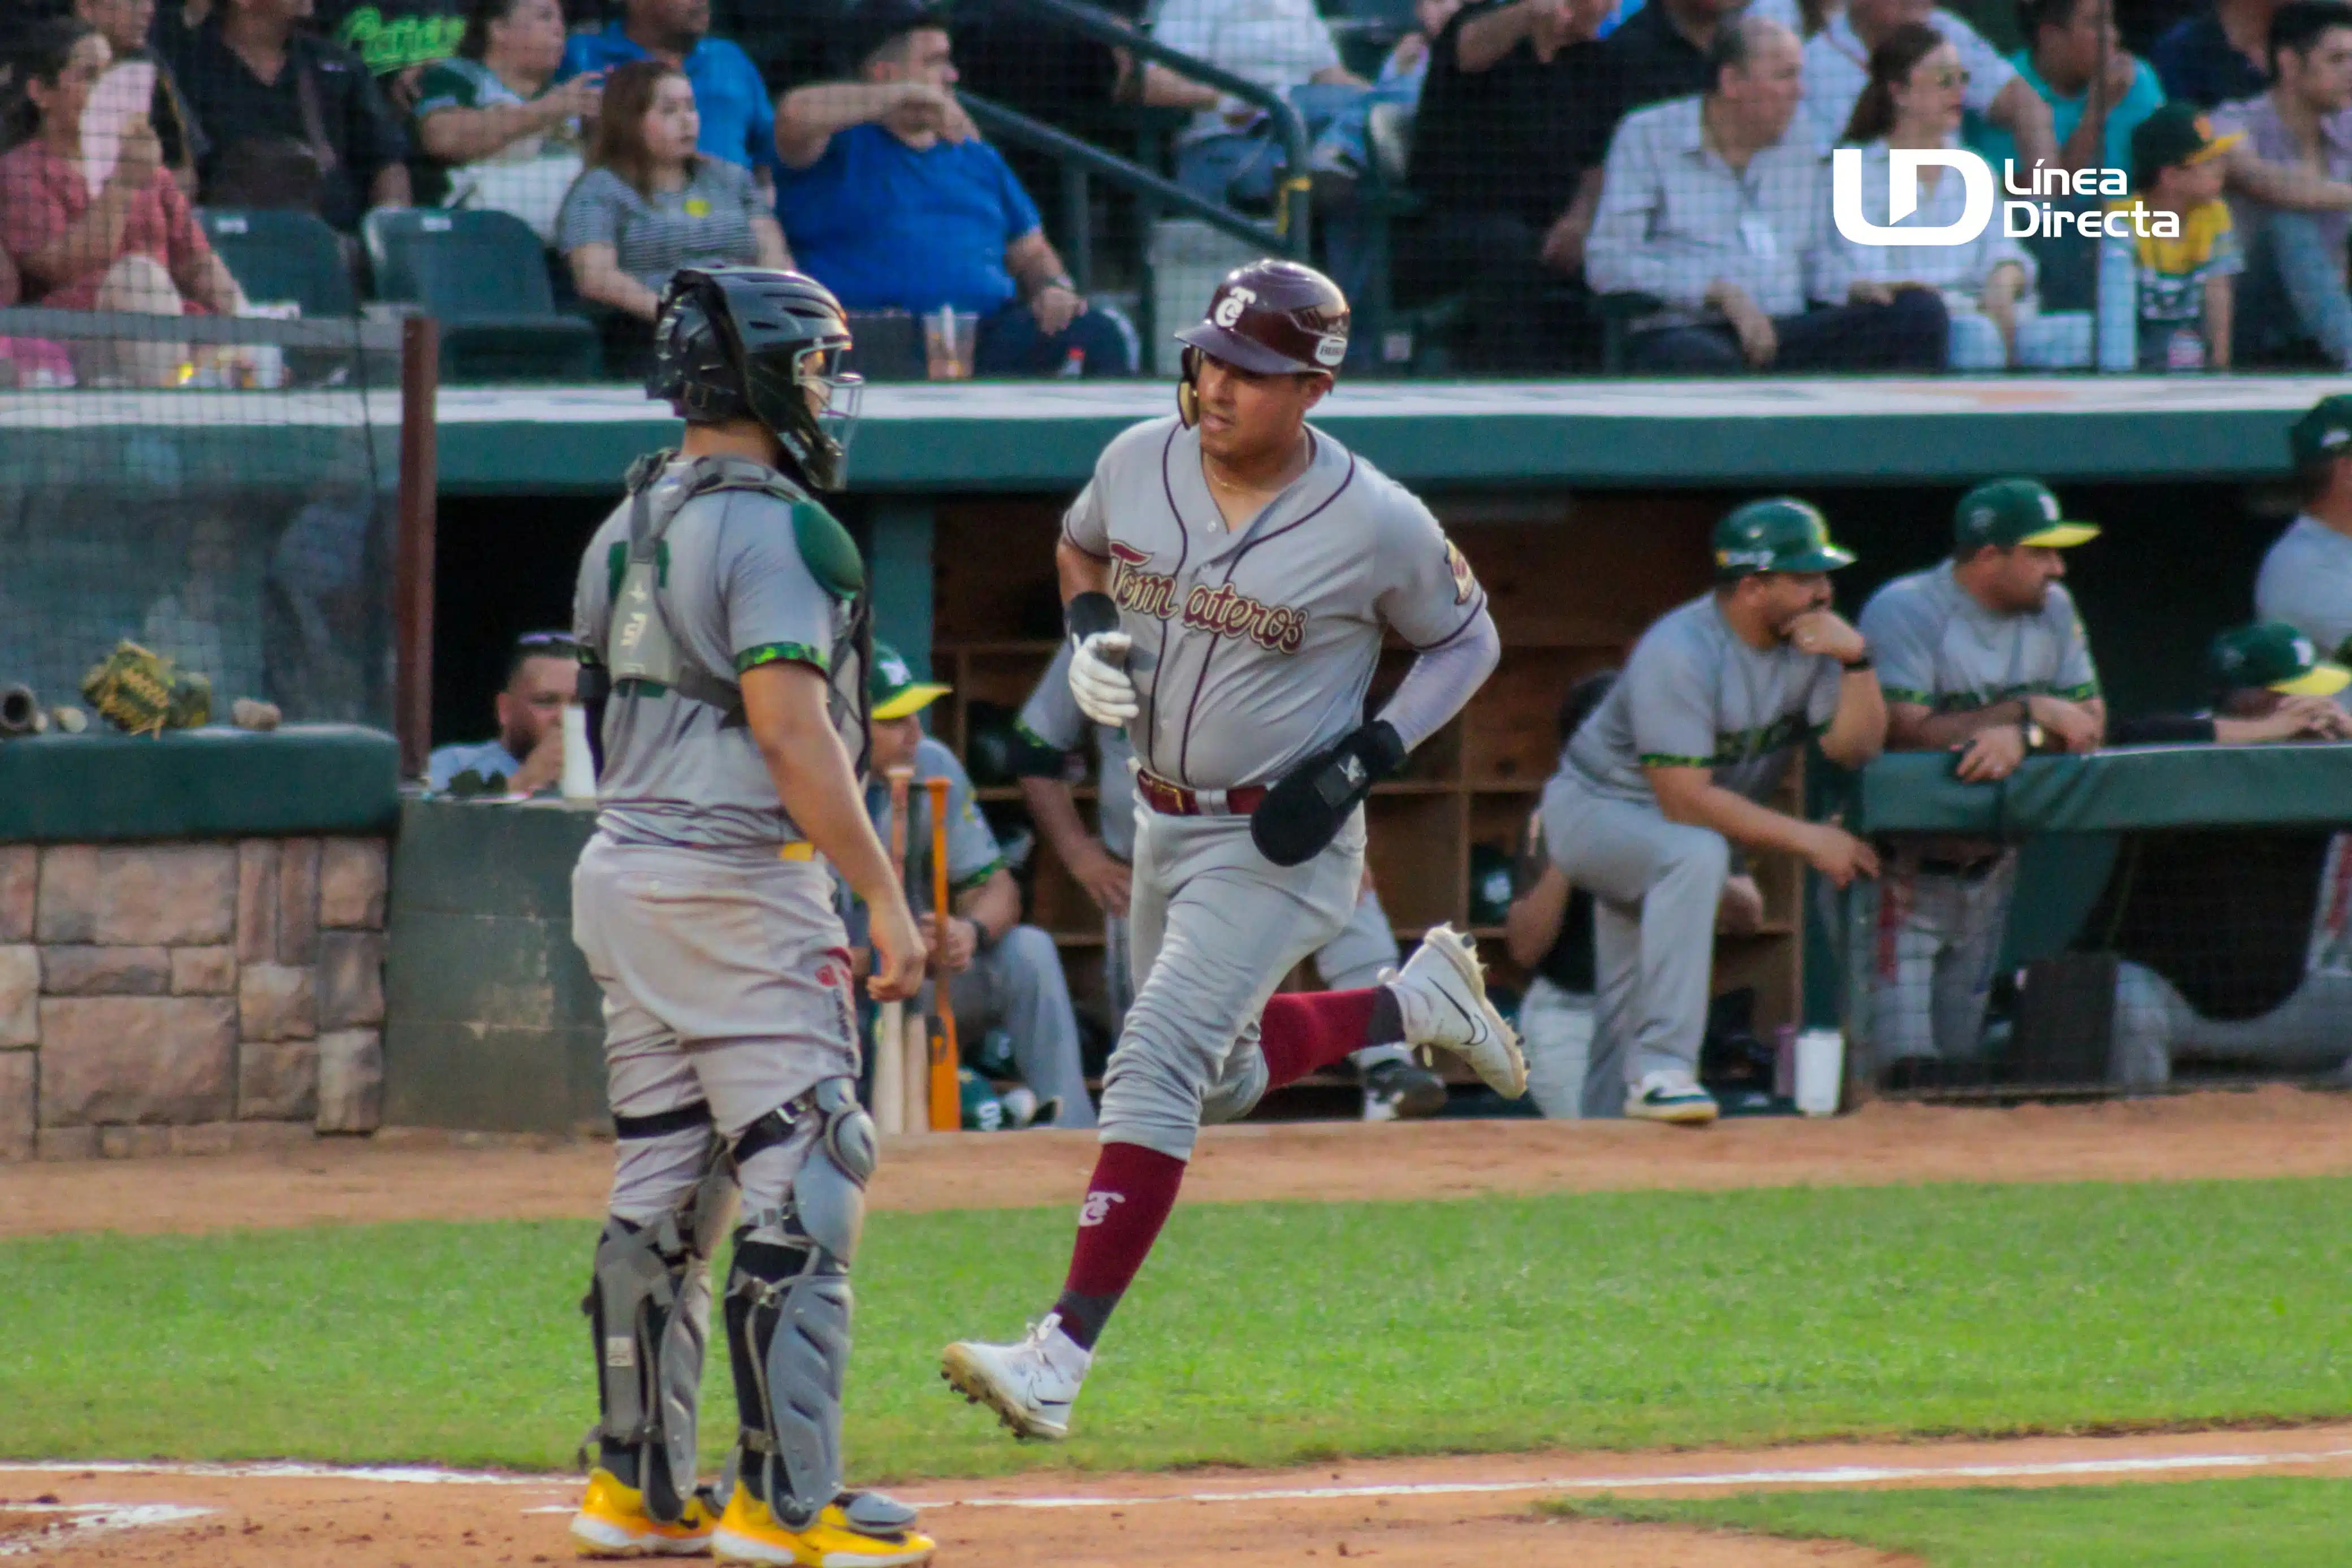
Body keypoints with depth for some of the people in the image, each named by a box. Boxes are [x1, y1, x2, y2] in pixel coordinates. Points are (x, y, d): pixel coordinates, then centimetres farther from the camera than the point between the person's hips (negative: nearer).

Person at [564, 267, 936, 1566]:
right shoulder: (771, 529, -13)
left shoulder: (626, 527, 14)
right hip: (741, 885, -9)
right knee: (804, 1185, -6)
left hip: (621, 875, 9)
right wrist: (884, 898, -19)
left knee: (661, 1190, 14)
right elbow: (791, 733, -21)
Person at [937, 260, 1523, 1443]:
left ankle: (1062, 1355, -25)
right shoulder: (1140, 463, -5)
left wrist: (1370, 755, -15)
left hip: (1281, 844, -7)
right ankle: (1416, 1001, 45)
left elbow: (1468, 639, -1)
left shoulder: (1377, 525, -17)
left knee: (1157, 1064, -20)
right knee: (1223, 1080, 20)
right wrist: (1088, 636, -4)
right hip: (1165, 825, 7)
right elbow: (1079, 546, 18)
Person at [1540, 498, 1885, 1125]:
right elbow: (1686, 802, -33)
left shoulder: (1810, 639, -8)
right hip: (1596, 808, -8)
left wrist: (1855, 660, -25)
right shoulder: (1680, 653, -30)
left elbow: (1855, 750, -11)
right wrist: (1805, 838, -34)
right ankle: (1661, 1070, -39)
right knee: (1694, 854, -36)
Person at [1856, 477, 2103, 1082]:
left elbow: (2090, 724, -3)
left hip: (1989, 868, 6)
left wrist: (2022, 737, -24)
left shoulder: (2051, 610, 4)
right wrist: (2029, 710, -23)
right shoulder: (1906, 611, -15)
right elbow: (1908, 735, -26)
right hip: (1907, 867, -6)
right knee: (1910, 1070, -16)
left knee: (1962, 1053, 12)